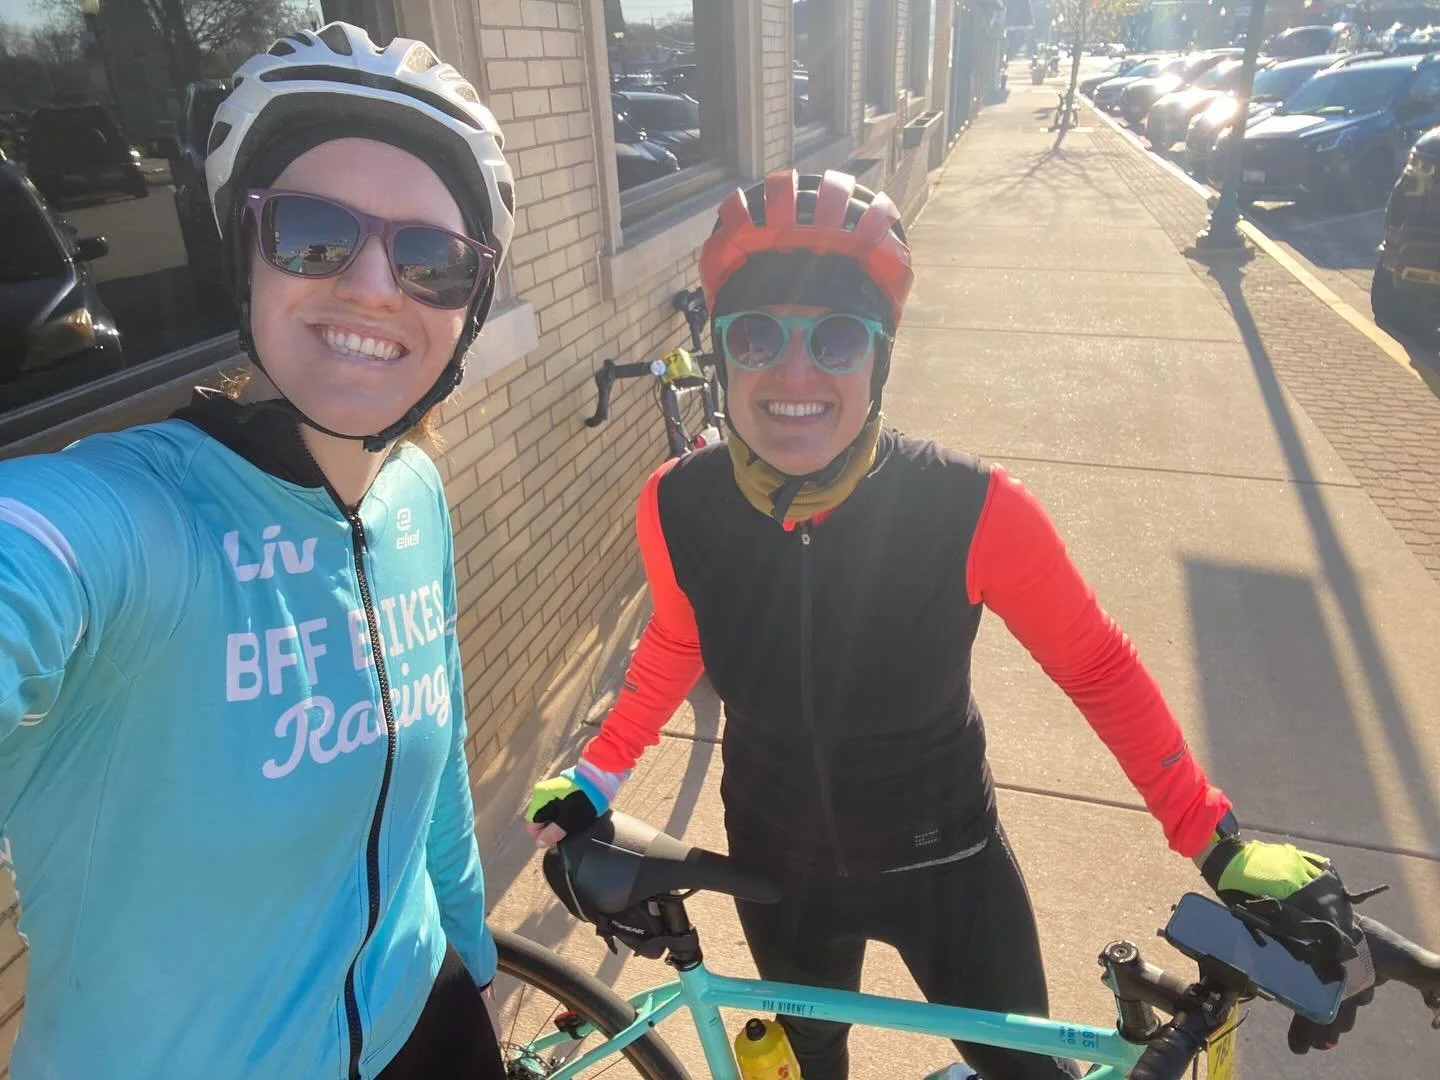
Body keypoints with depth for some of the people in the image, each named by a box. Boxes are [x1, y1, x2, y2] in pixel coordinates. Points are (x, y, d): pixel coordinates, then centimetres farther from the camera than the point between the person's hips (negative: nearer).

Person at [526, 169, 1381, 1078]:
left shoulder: (972, 510, -30)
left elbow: (1097, 666, -15)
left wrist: (1223, 847, -12)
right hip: (777, 864, 2)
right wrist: (597, 778, 0)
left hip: (944, 861, -2)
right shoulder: (678, 509, -23)